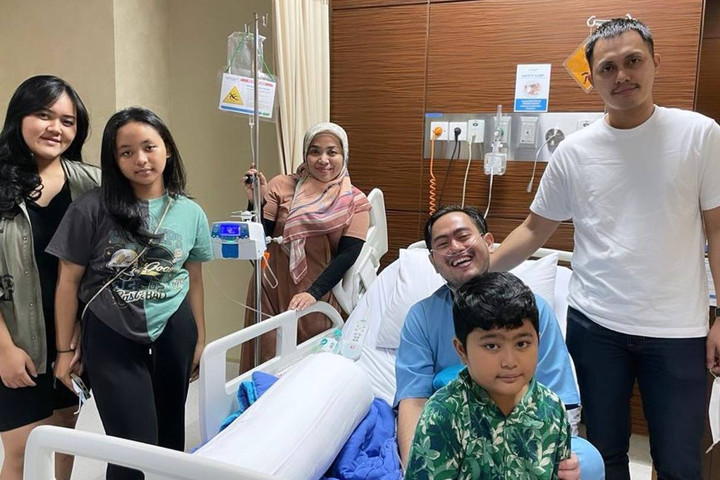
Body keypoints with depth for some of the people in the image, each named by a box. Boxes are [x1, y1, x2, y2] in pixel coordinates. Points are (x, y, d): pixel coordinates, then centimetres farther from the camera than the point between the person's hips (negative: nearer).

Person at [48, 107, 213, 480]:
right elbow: (69, 282, -3)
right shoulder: (92, 209, -9)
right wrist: (64, 350, -1)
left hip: (174, 333, 3)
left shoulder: (191, 213, 1)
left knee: (170, 436, 16)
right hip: (111, 339, -3)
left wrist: (200, 341, 10)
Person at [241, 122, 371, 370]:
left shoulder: (355, 201, 0)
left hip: (319, 298, 1)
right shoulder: (281, 186, -1)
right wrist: (256, 202, -20)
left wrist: (314, 293, -17)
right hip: (273, 293, 0)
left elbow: (348, 253, -8)